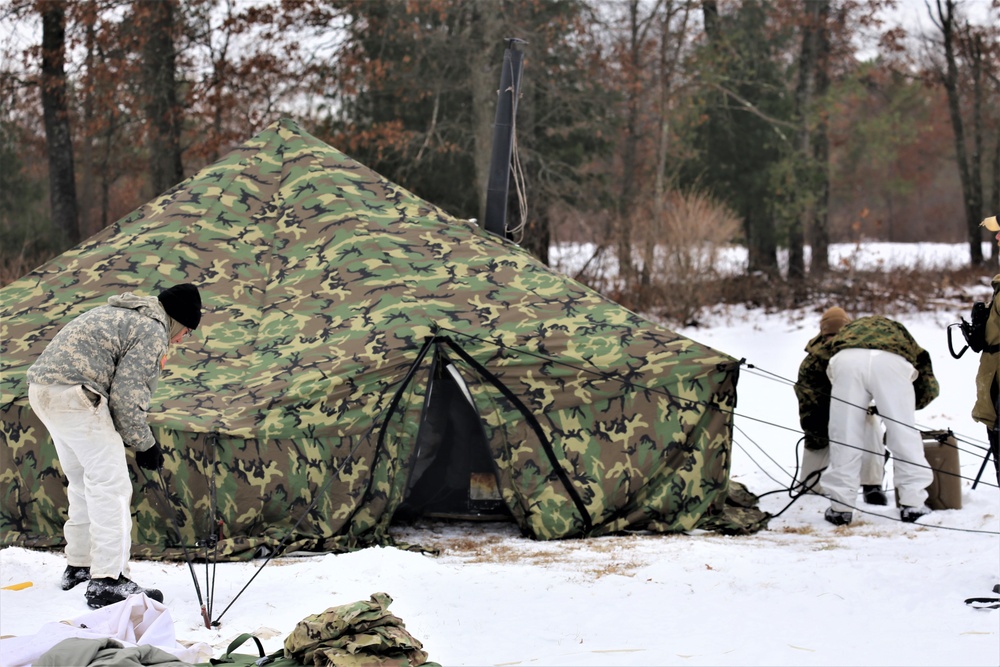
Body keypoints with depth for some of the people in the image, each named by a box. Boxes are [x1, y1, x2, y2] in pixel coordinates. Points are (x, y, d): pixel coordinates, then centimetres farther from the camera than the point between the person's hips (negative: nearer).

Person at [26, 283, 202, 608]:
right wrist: (143, 444, 0)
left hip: (43, 388, 10)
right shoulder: (153, 332, -7)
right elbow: (127, 396, -12)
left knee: (84, 482, 22)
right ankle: (107, 581, -10)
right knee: (112, 487, -7)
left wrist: (138, 437, 21)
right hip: (75, 396, -10)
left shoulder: (121, 314, 25)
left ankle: (79, 564, 33)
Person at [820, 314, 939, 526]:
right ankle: (912, 504, 9)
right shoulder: (898, 330, 41)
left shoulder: (848, 328, 44)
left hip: (847, 360, 1)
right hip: (891, 361, 0)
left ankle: (840, 508, 10)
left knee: (844, 435, 8)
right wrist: (906, 406, 48)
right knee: (904, 433, 9)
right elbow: (930, 387, 33)